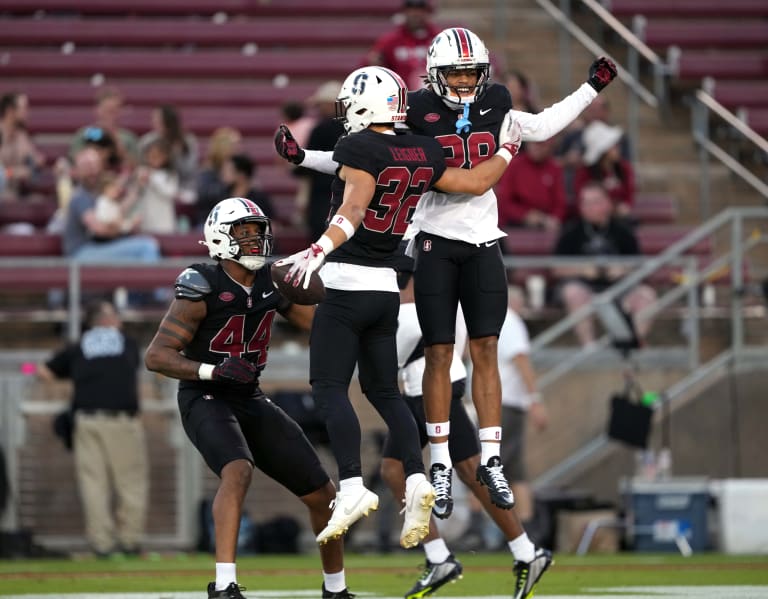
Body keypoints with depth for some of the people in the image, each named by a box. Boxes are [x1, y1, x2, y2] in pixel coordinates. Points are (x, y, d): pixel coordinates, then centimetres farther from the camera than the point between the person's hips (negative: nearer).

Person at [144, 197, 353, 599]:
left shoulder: (272, 282, 2)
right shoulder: (202, 289, -16)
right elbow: (156, 356, -18)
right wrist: (213, 371, -31)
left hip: (250, 400, 7)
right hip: (205, 401, -7)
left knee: (322, 493, 5)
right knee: (238, 471, -36)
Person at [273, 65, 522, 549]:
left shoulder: (359, 148, -12)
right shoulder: (423, 153, 7)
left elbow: (353, 209, -26)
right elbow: (476, 183, 18)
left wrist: (320, 250, -41)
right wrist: (507, 150, 36)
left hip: (349, 285, -7)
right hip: (387, 286, 7)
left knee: (329, 387, -6)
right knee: (384, 390, 14)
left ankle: (353, 486, -19)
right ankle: (417, 480, -1)